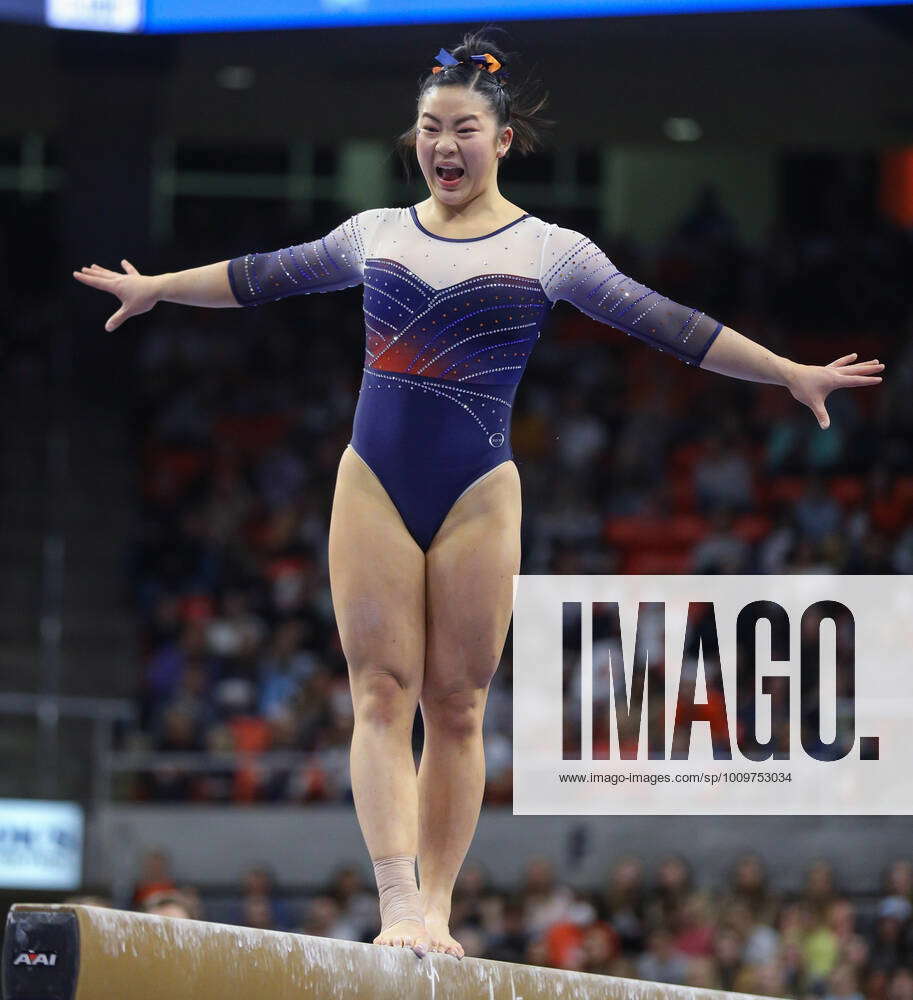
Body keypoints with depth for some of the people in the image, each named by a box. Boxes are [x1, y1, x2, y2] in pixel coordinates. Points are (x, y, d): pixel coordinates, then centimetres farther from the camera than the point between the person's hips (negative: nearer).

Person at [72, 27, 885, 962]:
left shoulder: (548, 251, 2)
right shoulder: (376, 232, 11)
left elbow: (666, 324, 1)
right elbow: (264, 275, 24)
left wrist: (791, 372, -3)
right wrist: (154, 287, 33)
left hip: (477, 492, -2)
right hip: (374, 482, 2)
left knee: (456, 706, 0)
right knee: (381, 695, -8)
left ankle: (435, 910, 6)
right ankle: (397, 905, -16)